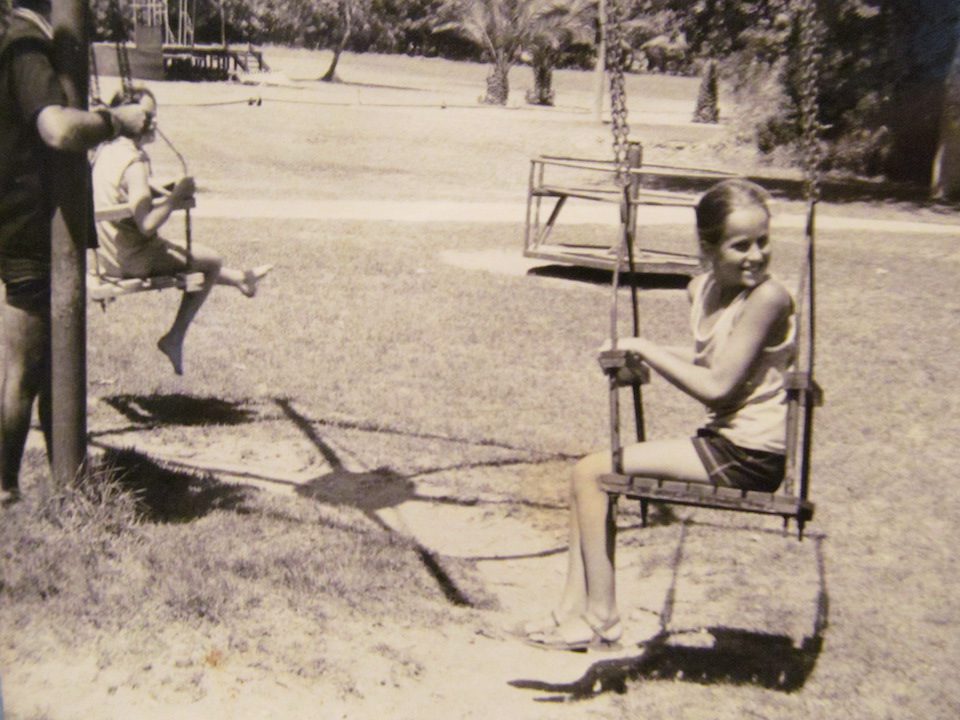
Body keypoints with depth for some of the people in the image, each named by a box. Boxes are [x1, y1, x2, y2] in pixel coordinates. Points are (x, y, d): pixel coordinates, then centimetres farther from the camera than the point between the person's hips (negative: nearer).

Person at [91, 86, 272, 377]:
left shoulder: (105, 151, 4)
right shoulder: (134, 162, -25)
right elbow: (147, 225, -31)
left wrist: (167, 193, 7)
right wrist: (177, 195, -19)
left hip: (107, 256, 9)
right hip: (134, 262, -9)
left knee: (193, 255, 29)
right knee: (211, 260, 8)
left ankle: (239, 278, 48)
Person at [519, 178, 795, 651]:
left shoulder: (767, 297, -19)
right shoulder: (702, 290, 6)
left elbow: (717, 386, -22)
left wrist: (646, 348, -15)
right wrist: (647, 356, 7)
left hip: (749, 455, -9)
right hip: (722, 439, 9)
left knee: (591, 473, -9)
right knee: (589, 474, 8)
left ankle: (602, 618, 2)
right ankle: (573, 611, 10)